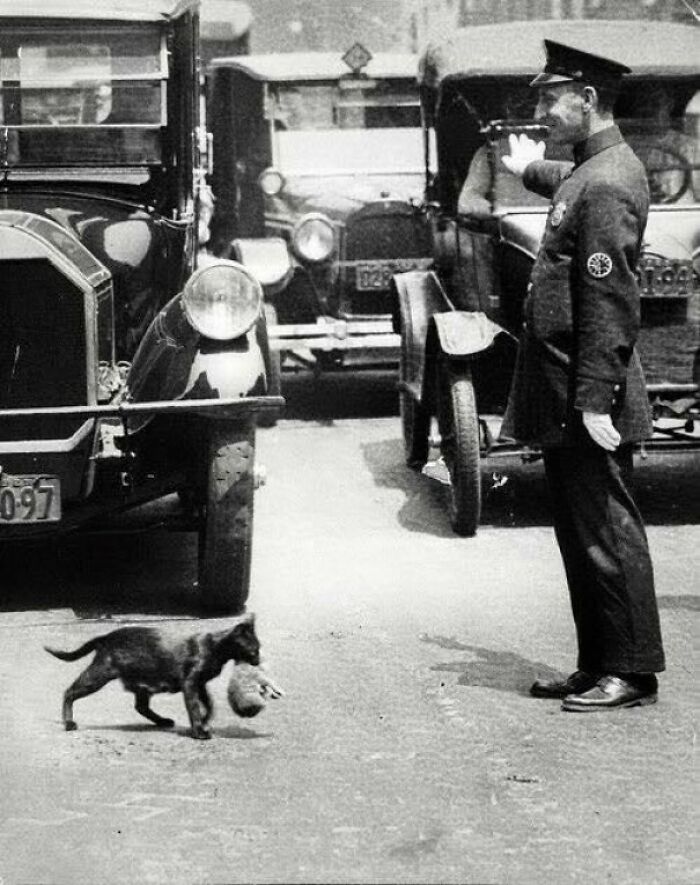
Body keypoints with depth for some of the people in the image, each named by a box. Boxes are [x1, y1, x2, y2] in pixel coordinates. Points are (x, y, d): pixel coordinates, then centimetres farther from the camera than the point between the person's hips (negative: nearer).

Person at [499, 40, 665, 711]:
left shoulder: (607, 184, -18)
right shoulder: (589, 171, 12)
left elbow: (608, 302, -23)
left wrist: (596, 400, -25)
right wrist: (533, 170, 56)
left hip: (586, 398, -10)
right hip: (564, 400, 10)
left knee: (605, 531, -4)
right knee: (579, 531, 14)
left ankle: (631, 673, 4)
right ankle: (598, 665, 22)